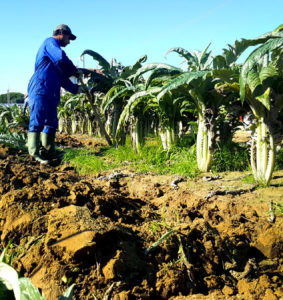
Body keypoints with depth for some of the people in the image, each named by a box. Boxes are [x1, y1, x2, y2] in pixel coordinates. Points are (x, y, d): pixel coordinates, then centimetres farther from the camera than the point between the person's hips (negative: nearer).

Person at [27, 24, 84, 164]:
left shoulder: (54, 47, 32)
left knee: (51, 122, 10)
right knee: (37, 121, -13)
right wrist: (75, 71, -5)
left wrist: (75, 88, 25)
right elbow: (61, 59, -19)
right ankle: (34, 153, -14)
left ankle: (48, 151, 15)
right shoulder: (50, 42, 2)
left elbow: (62, 77, 32)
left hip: (50, 93, 10)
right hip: (40, 90, -10)